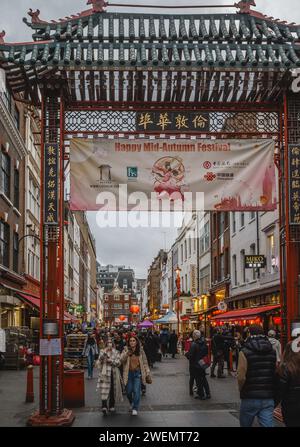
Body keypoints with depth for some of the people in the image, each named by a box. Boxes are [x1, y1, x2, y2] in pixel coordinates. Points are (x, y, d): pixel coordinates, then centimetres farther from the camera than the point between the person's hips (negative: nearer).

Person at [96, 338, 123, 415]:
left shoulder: (116, 352, 9)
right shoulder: (102, 351, 8)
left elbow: (118, 362, 0)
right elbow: (100, 360, -7)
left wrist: (111, 361, -13)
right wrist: (105, 353, -18)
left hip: (114, 373, 2)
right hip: (105, 373, -2)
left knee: (113, 390, 7)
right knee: (104, 390, -12)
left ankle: (112, 406, 21)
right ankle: (104, 407, -17)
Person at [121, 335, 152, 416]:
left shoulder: (140, 351, 2)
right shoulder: (126, 350, 0)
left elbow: (145, 363, 7)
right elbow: (122, 360, -13)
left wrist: (148, 374, 5)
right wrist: (127, 354, -32)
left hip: (138, 373, -1)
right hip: (128, 373, 1)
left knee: (136, 391, -8)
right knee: (129, 391, 6)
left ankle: (135, 409, 1)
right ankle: (132, 404, 34)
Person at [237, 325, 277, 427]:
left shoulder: (245, 352, -12)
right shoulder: (273, 352, 3)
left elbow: (241, 377, -16)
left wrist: (241, 391, 2)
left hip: (250, 397, -3)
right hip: (269, 398, 3)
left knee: (245, 424, 16)